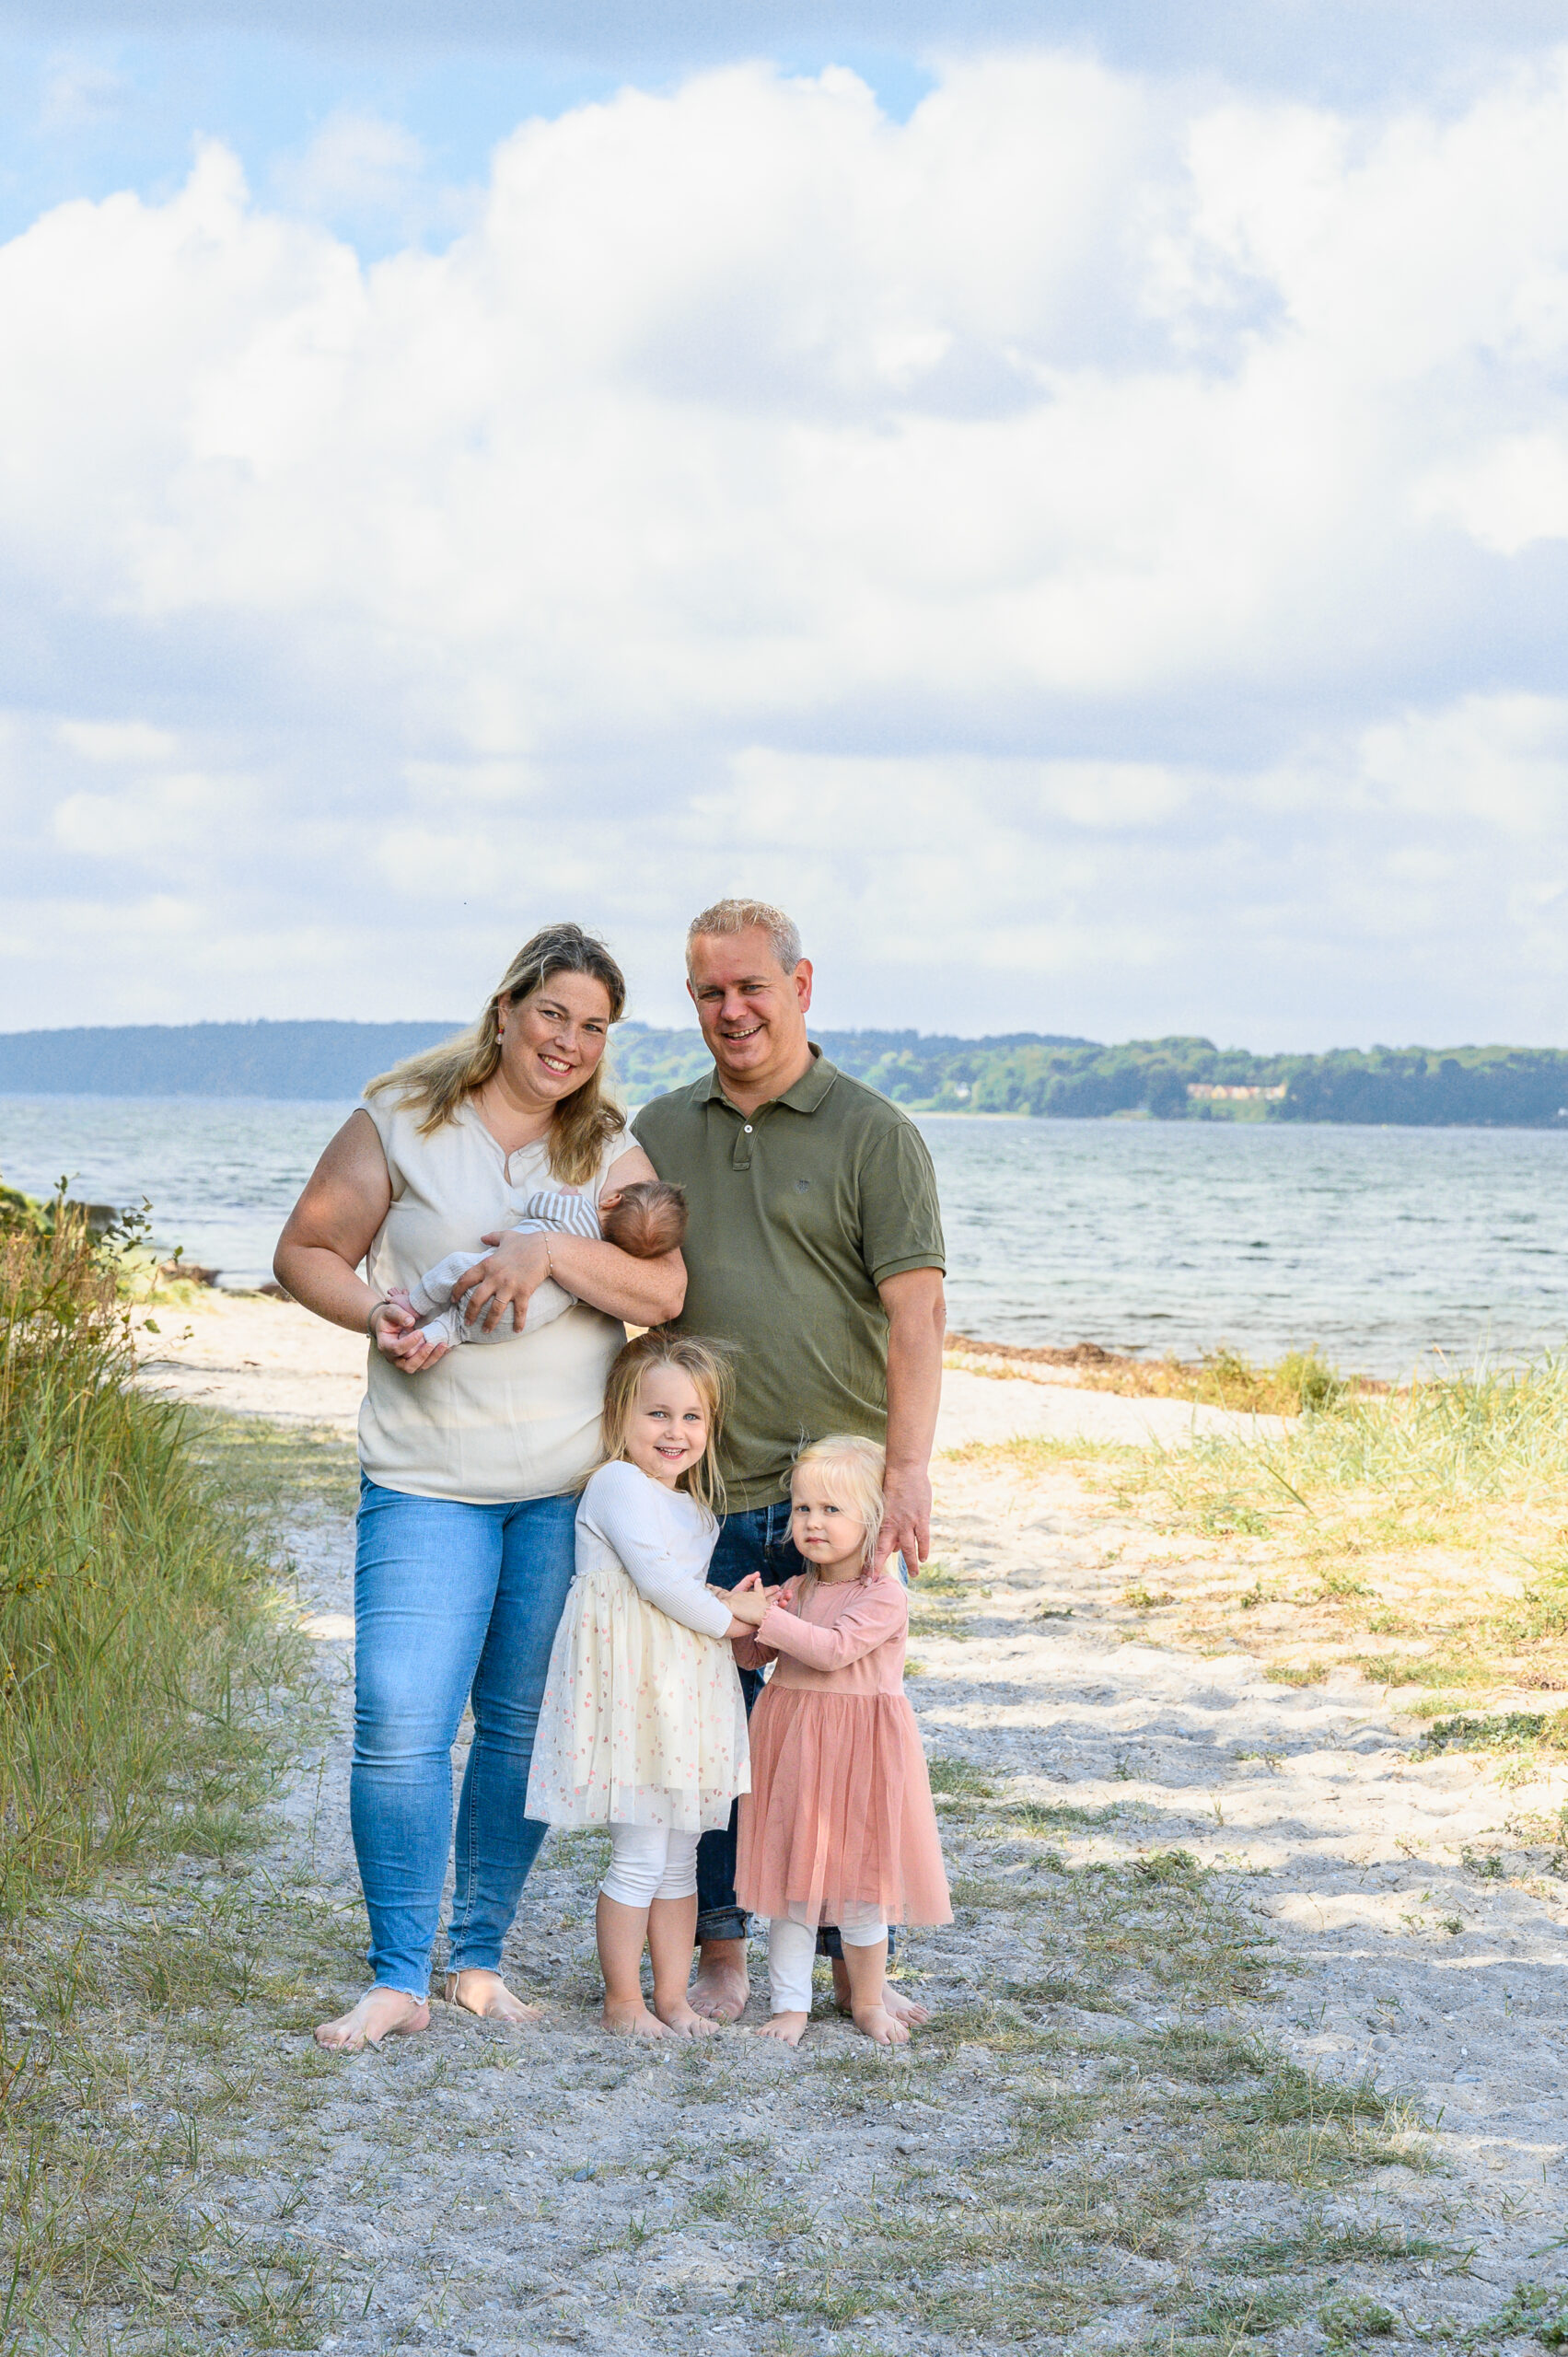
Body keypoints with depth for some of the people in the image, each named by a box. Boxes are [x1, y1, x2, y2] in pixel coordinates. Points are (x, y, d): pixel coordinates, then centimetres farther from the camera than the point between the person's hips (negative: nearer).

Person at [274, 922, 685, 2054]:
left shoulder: (612, 1151, 8)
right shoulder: (401, 1123, 2)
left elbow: (664, 1292, -2)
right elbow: (306, 1250, 7)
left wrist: (556, 1251, -17)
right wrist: (375, 1312, -12)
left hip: (572, 1484, 2)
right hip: (429, 1480, -2)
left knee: (526, 1728, 7)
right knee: (399, 1722, -11)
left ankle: (481, 1956, 20)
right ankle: (398, 1976, -1)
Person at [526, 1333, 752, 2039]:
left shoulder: (698, 1512, 19)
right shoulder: (619, 1484, -10)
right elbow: (656, 1578, -17)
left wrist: (742, 1607, 6)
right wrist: (731, 1620, -8)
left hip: (684, 1689, 9)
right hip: (629, 1688, -9)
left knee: (680, 1858, 11)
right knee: (640, 1859, -5)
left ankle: (672, 1998, 19)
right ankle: (622, 2001, 6)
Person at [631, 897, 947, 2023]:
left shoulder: (874, 1134, 0)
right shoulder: (660, 1131, 13)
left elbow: (917, 1313, -7)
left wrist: (910, 1470, -16)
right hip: (701, 1491, 3)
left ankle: (857, 1959, 14)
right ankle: (719, 1958, 16)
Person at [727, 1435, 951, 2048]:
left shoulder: (885, 1595, -12)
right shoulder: (795, 1590, 7)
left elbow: (835, 1649, -25)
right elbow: (752, 1658, 13)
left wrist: (765, 1616, -24)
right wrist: (747, 1617, -8)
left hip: (857, 1748, -5)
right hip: (790, 1743, 5)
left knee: (860, 1882, 4)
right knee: (789, 1876, 5)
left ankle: (868, 2001, 22)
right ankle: (791, 2004, 14)